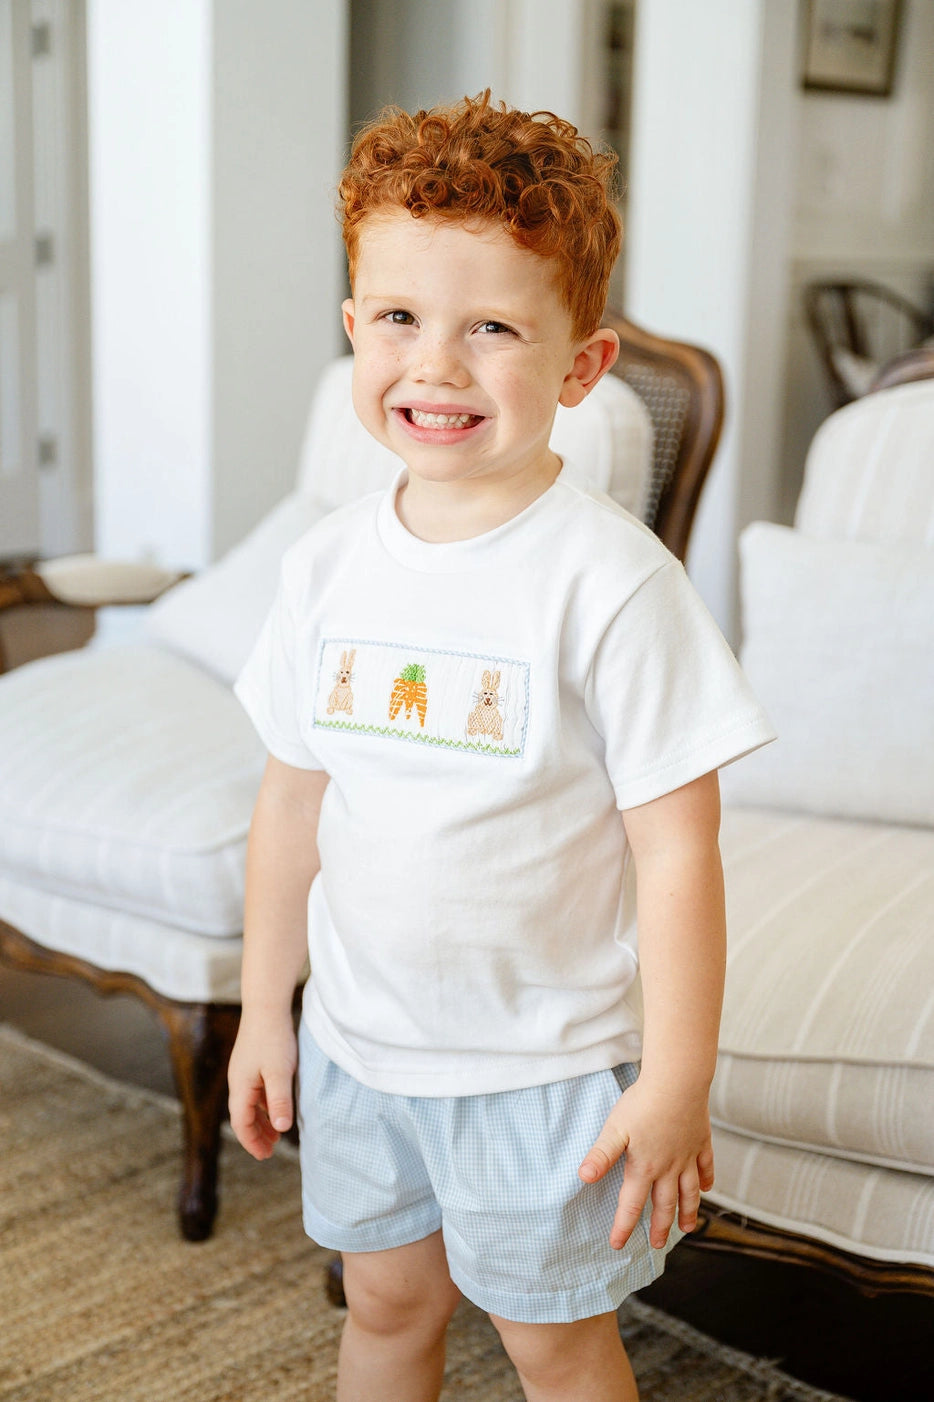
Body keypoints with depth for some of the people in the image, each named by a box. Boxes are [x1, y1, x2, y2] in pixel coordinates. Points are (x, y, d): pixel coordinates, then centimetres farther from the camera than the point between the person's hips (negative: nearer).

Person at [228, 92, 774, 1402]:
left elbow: (676, 848, -17)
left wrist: (676, 1083, -15)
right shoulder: (332, 563, -3)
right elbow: (296, 794, 6)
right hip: (358, 1041, 5)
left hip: (545, 1061, -5)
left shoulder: (611, 582, -20)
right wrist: (264, 1009, 11)